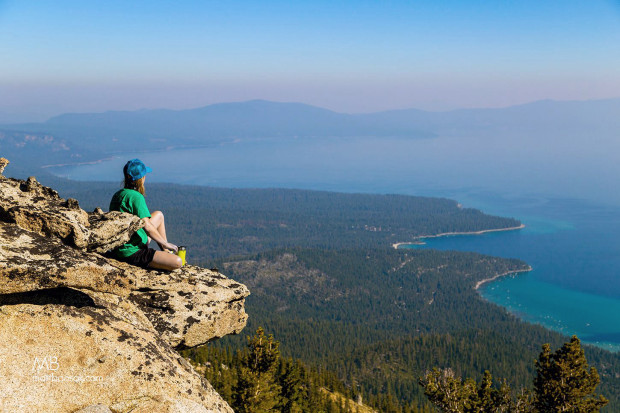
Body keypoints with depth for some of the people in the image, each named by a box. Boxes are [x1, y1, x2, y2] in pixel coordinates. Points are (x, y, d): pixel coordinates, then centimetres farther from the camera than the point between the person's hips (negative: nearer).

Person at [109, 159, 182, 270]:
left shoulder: (116, 195, 7)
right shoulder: (136, 197, -19)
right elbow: (147, 227, -26)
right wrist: (165, 244, -12)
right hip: (132, 253, -10)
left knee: (159, 215, 24)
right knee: (177, 262, -20)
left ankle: (166, 253, 25)